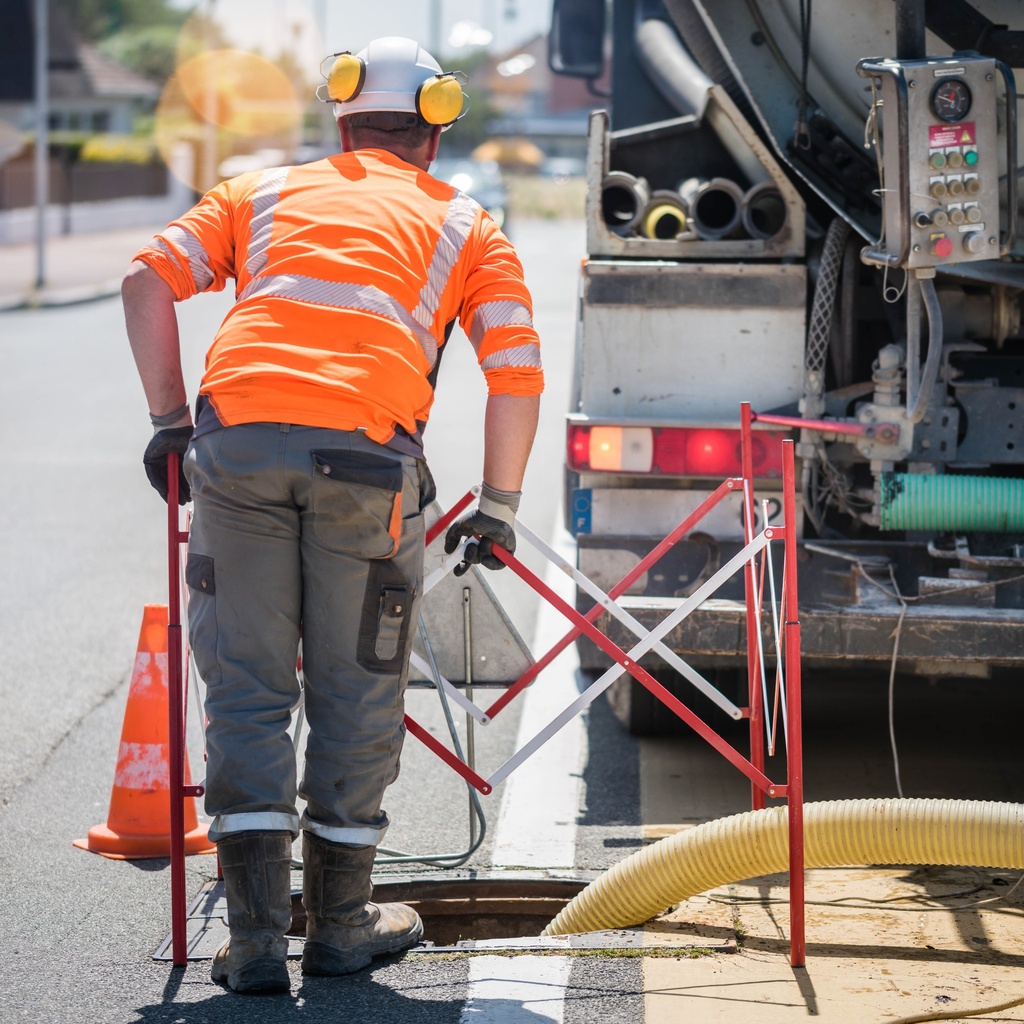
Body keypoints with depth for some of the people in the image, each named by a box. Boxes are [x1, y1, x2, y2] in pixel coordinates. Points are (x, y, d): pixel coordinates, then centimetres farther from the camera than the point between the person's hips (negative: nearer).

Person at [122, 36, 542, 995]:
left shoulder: (265, 190, 27)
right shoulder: (464, 224, 23)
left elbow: (148, 278, 14)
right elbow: (518, 373, 11)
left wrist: (168, 422, 19)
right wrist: (496, 511, 18)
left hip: (236, 440, 1)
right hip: (366, 454, -1)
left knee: (247, 690, 8)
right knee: (356, 694, 13)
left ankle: (254, 936, 3)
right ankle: (339, 923, 23)